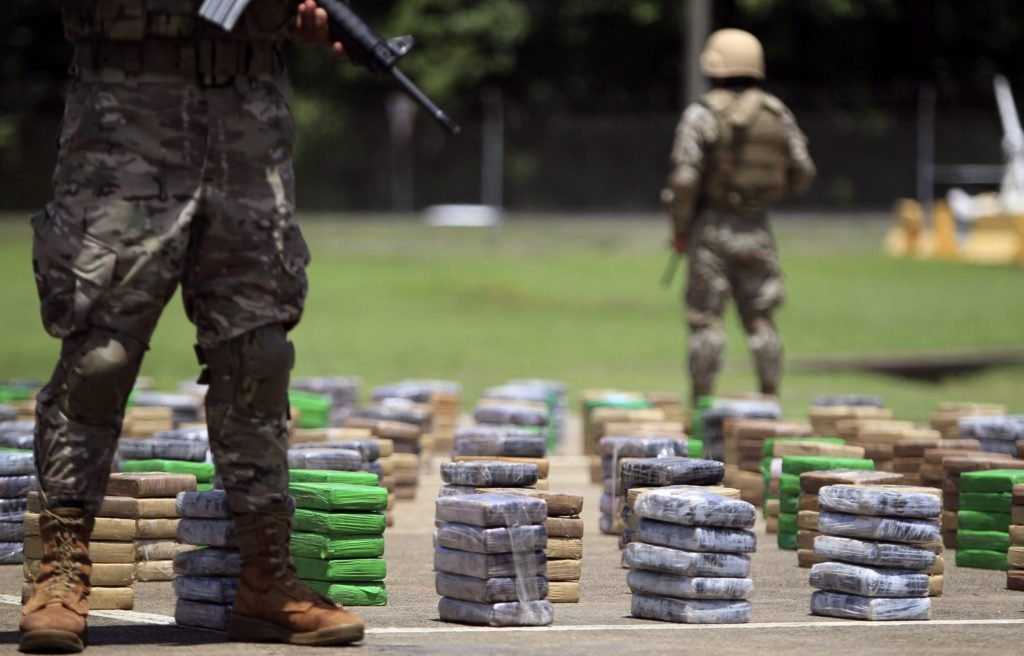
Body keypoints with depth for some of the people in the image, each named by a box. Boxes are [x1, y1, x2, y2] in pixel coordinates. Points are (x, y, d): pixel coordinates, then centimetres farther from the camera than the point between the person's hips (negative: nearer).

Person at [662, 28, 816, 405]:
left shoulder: (701, 115, -10)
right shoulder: (777, 114, 2)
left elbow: (684, 179, -17)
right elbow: (802, 174, 3)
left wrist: (679, 229, -5)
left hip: (711, 228, -3)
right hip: (756, 229, 3)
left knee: (706, 319, 0)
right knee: (760, 319, 9)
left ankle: (702, 403, -1)